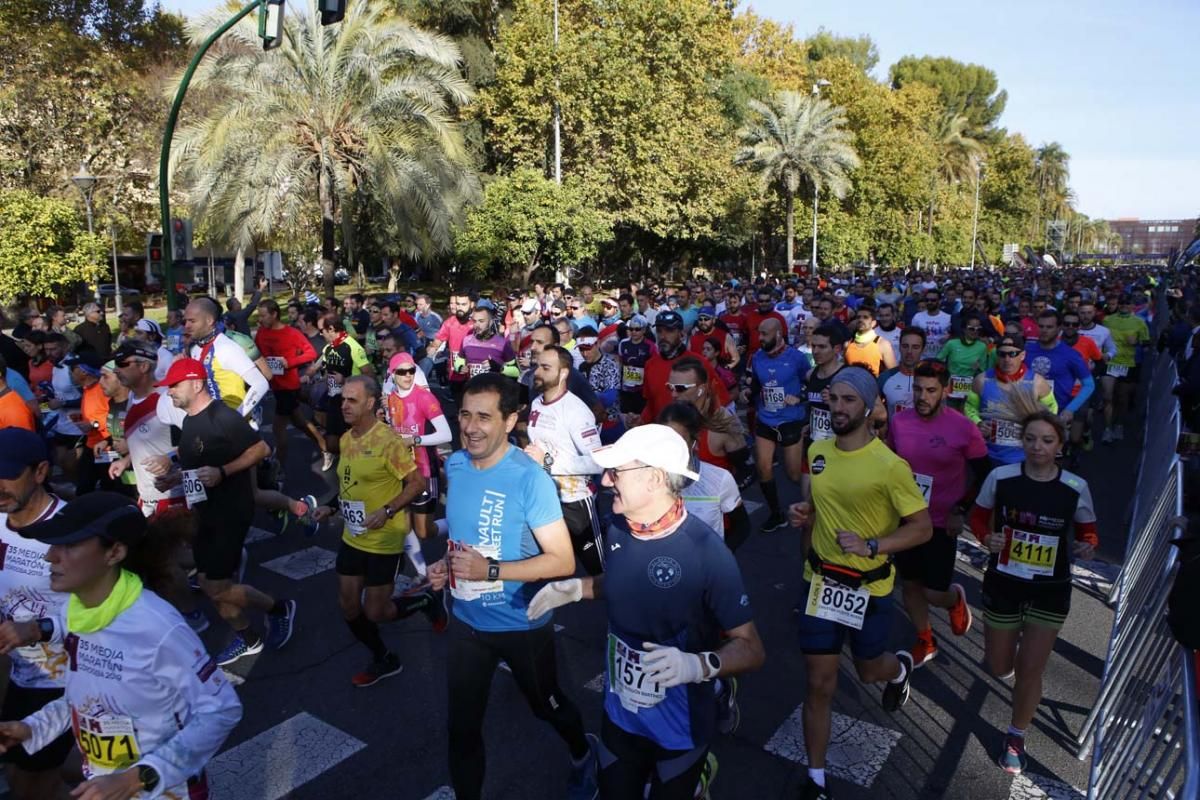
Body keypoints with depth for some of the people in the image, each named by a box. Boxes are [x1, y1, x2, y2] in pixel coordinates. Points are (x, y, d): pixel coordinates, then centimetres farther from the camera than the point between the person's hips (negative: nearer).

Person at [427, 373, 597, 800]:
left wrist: (490, 570, -31)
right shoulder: (455, 465, -4)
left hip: (522, 624, -4)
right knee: (462, 726, 13)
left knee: (547, 707, 22)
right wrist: (446, 565, -6)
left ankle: (583, 757, 54)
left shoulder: (529, 478, -24)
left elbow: (563, 561, -23)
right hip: (467, 621, 4)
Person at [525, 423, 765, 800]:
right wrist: (576, 587, -2)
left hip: (679, 725, -5)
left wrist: (699, 665, -37)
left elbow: (751, 648, -21)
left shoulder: (706, 551, -27)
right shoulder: (617, 530, -9)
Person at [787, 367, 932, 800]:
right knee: (819, 684, 8)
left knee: (869, 671, 22)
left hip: (870, 587, -3)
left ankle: (900, 668, 59)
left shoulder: (889, 465, -21)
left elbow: (922, 528, -14)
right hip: (820, 580, 3)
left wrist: (871, 545, -27)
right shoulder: (817, 450, -4)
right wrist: (802, 512, -7)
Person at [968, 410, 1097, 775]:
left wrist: (1086, 548, -20)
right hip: (1003, 583, 1)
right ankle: (1005, 644, 53)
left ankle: (1015, 737, 30)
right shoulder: (1001, 477, -14)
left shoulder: (1075, 488, -13)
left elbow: (1087, 532, 2)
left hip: (1050, 590, 0)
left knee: (1030, 671, 5)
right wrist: (986, 538, -19)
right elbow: (979, 516, 1)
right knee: (1000, 669, 15)